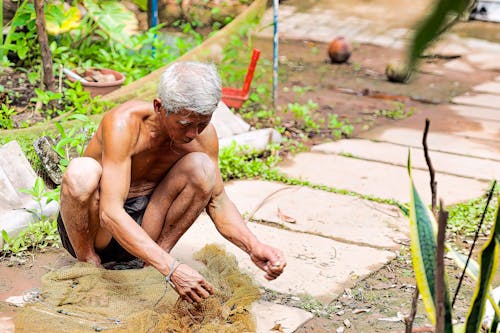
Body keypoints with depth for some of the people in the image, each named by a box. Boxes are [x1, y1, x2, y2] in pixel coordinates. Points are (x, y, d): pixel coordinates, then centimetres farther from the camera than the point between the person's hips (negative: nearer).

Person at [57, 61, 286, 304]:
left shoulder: (202, 133, -12)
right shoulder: (124, 123, -29)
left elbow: (218, 202, -3)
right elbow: (110, 214, -37)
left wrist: (253, 247, -23)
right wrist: (171, 269, -46)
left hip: (142, 226, 4)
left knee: (202, 167, -20)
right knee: (82, 172, -37)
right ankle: (87, 262, -13)